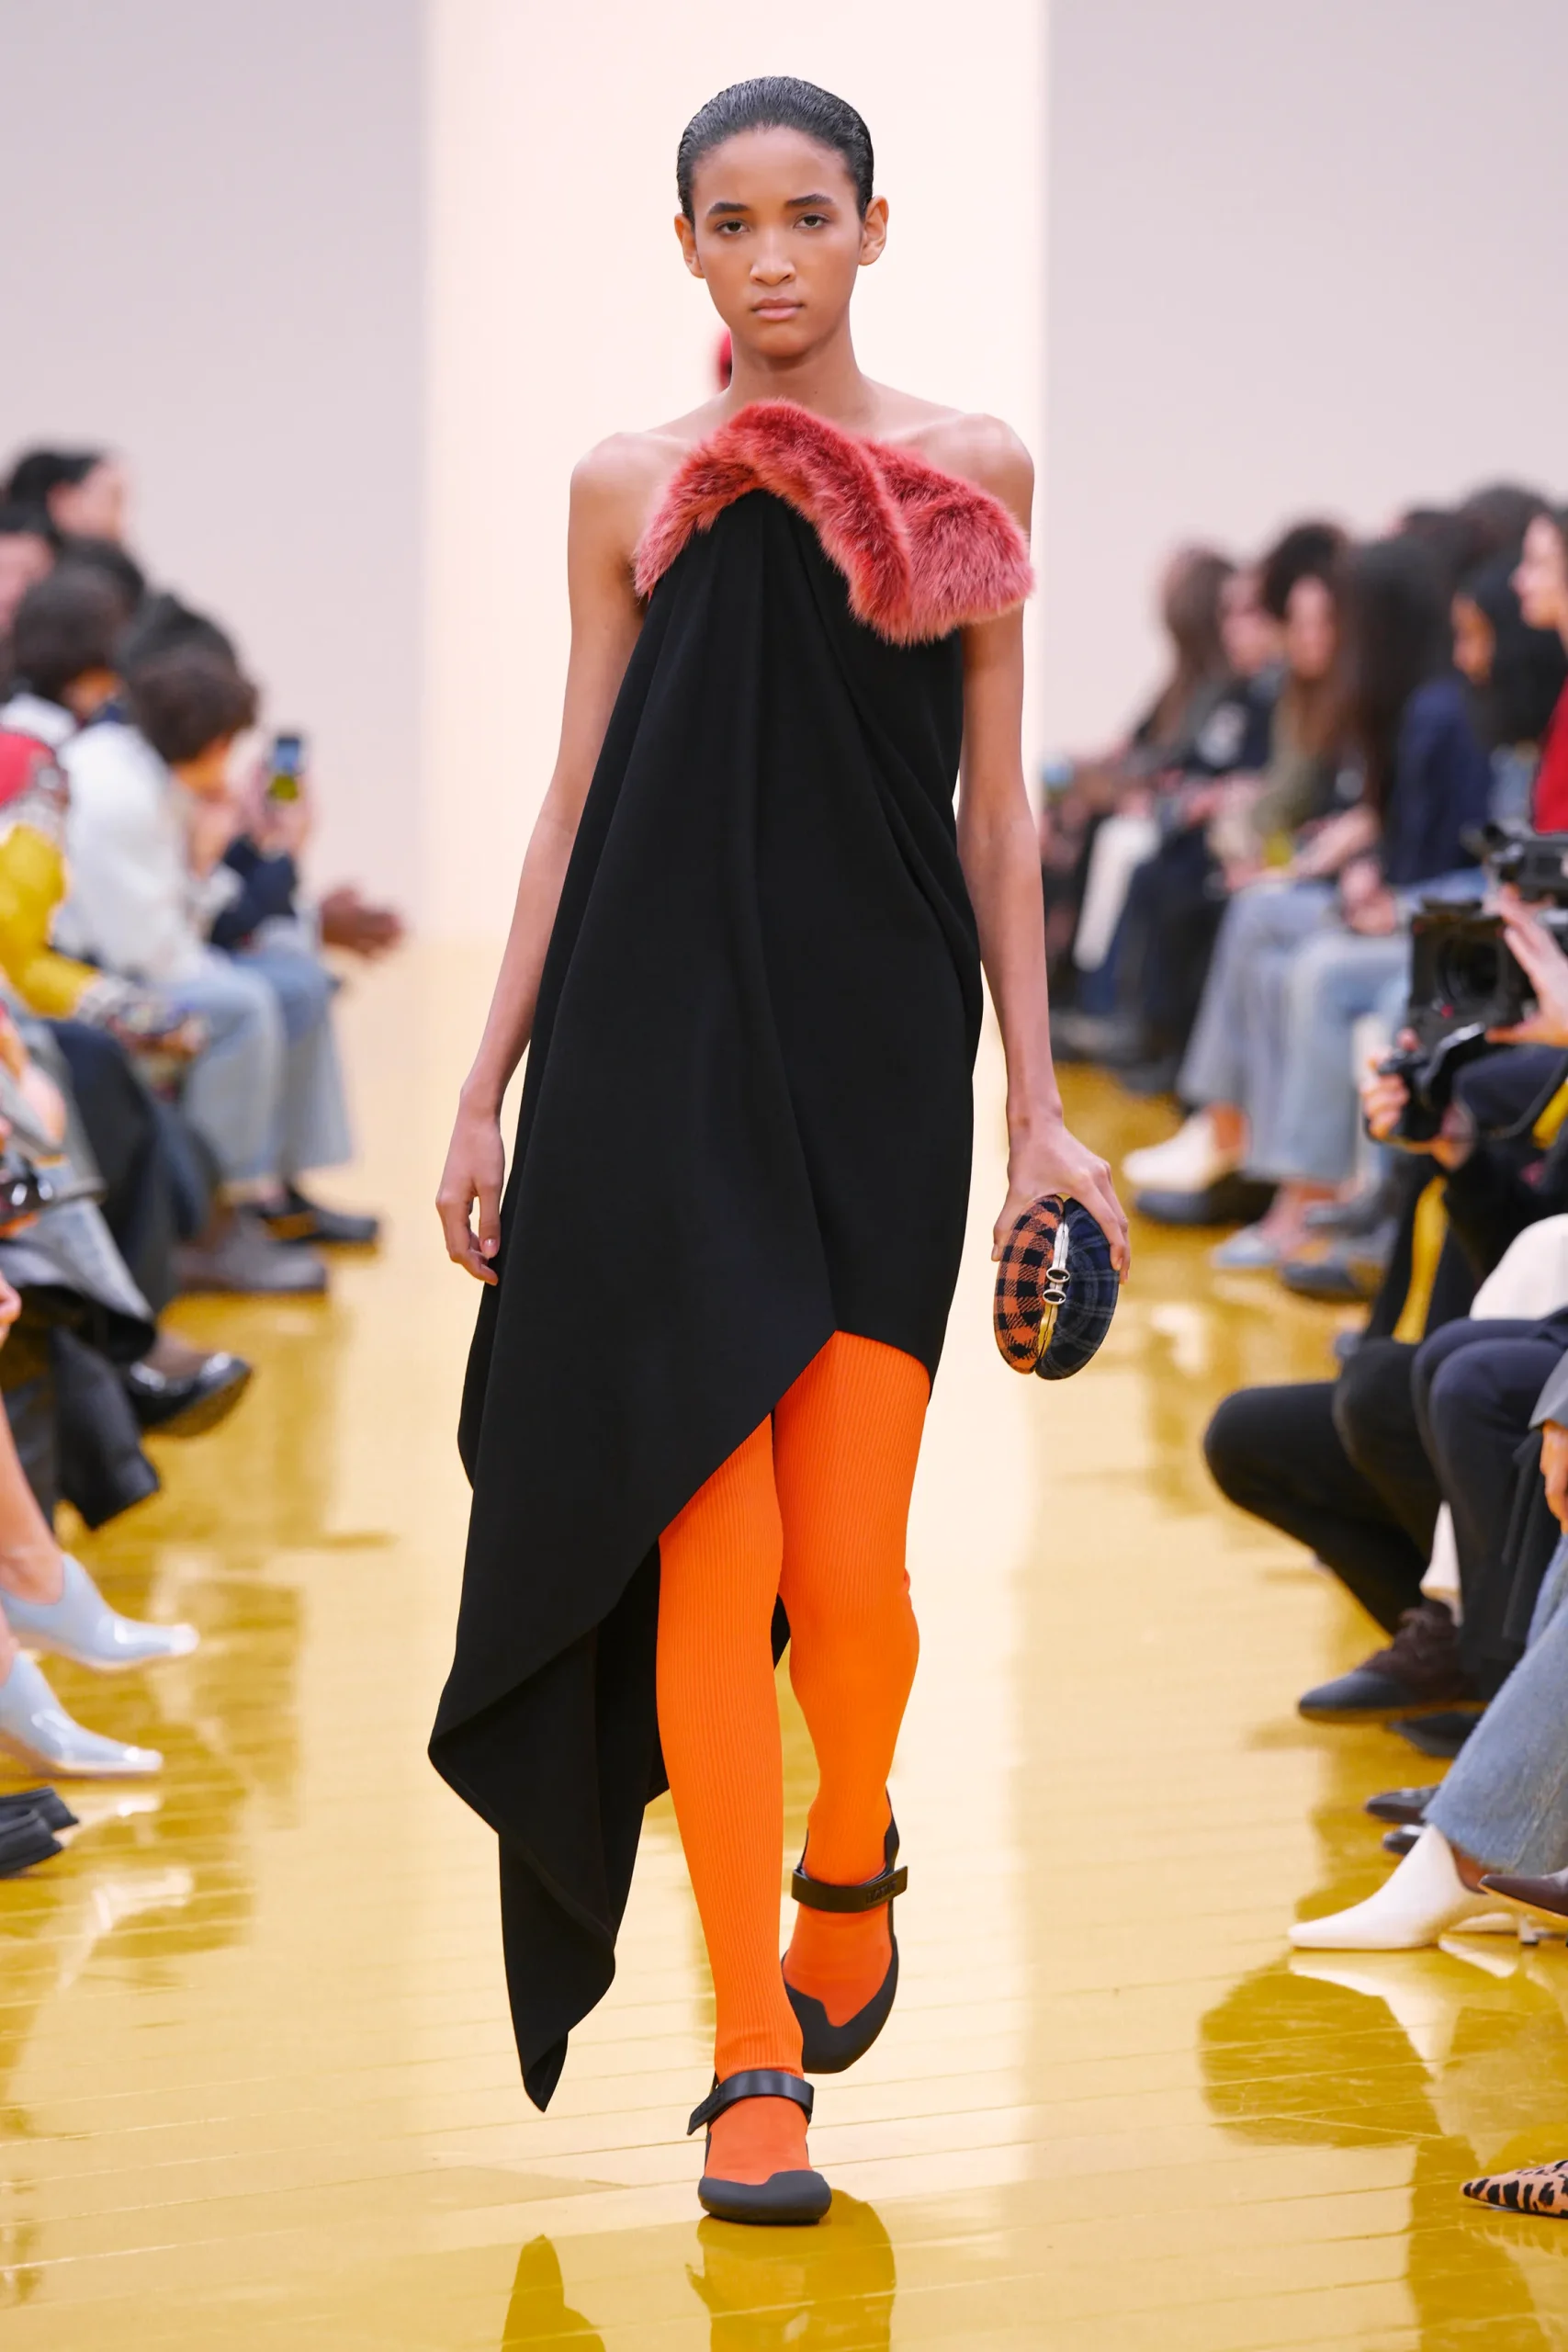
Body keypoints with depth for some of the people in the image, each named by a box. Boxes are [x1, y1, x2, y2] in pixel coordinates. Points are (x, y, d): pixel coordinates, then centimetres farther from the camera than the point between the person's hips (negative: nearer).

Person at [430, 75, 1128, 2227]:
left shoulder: (971, 472, 8)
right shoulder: (631, 490, 8)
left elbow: (994, 813, 8)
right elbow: (576, 799, 10)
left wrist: (1041, 1108, 4)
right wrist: (484, 1092, 7)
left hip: (881, 1059, 0)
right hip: (662, 1059, 0)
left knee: (848, 1567, -5)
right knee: (711, 1563, -6)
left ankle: (849, 1866, 28)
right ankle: (754, 2065, 1)